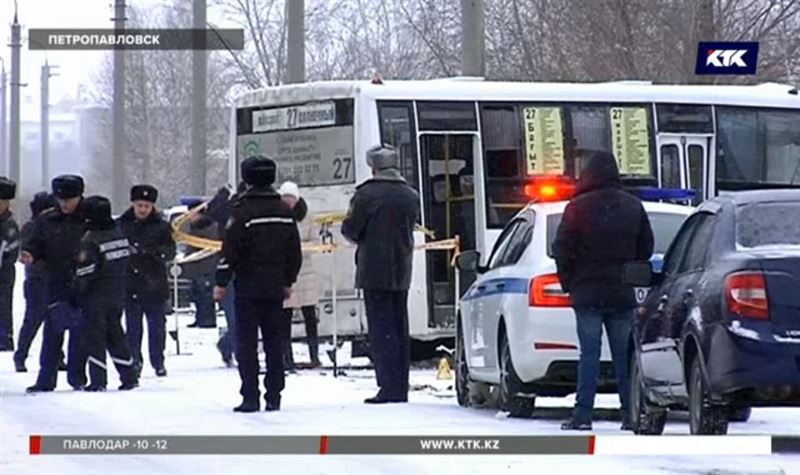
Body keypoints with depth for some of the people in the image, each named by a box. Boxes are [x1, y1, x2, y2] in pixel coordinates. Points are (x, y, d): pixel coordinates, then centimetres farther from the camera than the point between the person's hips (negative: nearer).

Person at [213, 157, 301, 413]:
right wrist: (288, 281, 23)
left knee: (246, 343, -2)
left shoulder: (243, 210, -12)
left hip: (248, 286, -5)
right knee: (274, 343, 10)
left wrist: (221, 283, -4)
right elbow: (294, 250, 13)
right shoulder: (284, 212, 6)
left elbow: (230, 250, -12)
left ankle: (250, 397, -6)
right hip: (275, 286, 5)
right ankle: (274, 397, 9)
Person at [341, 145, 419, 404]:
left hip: (374, 272, -6)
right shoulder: (411, 196, 8)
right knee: (400, 329, 11)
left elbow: (350, 230, -8)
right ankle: (401, 387, 12)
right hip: (401, 274, 6)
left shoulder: (367, 195, -12)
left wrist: (362, 240, 11)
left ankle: (388, 387, -11)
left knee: (381, 330, -5)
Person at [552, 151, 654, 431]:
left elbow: (562, 250, -6)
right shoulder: (633, 206, 5)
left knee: (589, 353, -3)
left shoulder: (578, 208, -7)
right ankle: (631, 413, 4)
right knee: (624, 354, 6)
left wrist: (569, 282, 7)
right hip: (623, 293, 3)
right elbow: (646, 248, 11)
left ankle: (583, 413, -7)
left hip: (588, 292, -3)